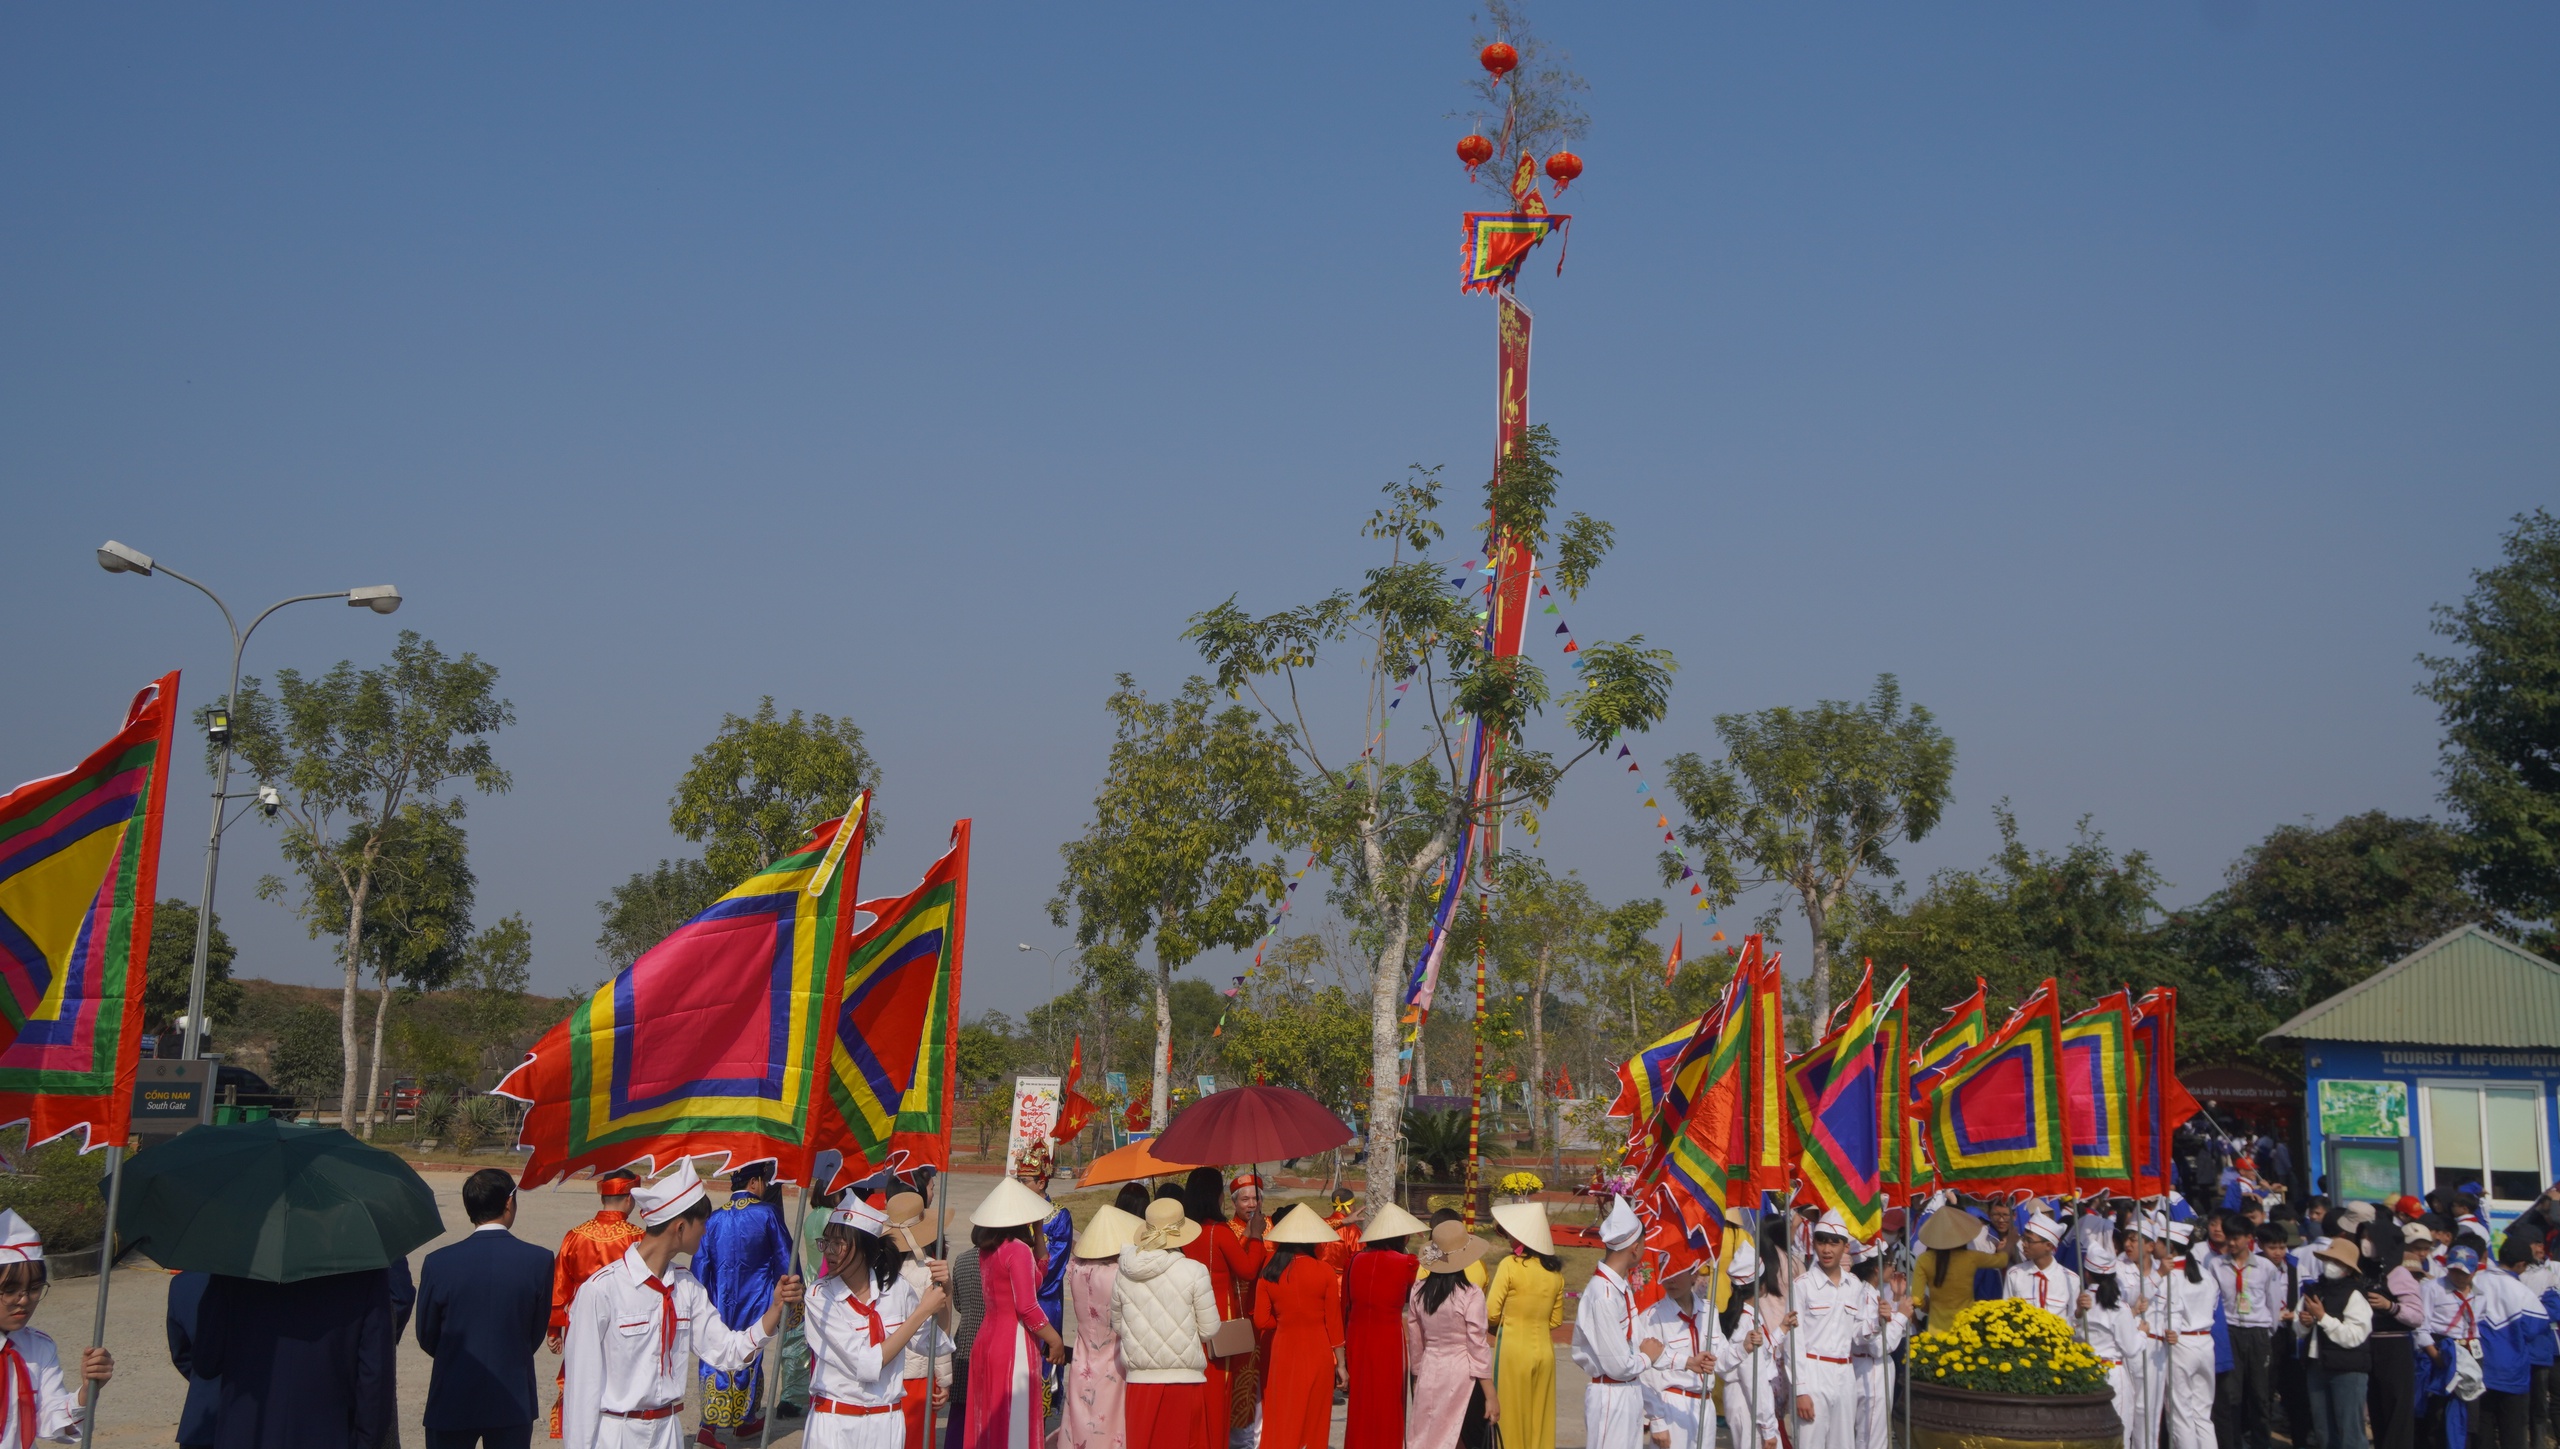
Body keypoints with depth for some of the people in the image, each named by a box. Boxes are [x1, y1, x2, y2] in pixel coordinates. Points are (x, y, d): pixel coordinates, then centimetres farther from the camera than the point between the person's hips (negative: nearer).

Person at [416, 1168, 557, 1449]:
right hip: (513, 1402, 0)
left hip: (452, 1402, 0)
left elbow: (427, 1337, 2)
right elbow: (538, 1333, 1)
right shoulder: (539, 1260, -10)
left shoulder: (439, 1262, -10)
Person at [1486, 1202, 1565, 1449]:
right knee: (1540, 1418, 12)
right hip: (1544, 1350, 5)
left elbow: (1491, 1313, -11)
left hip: (1512, 1348, -5)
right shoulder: (1555, 1270, 3)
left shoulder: (1510, 1265, -12)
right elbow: (1556, 1319, 11)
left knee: (1512, 1416, 5)